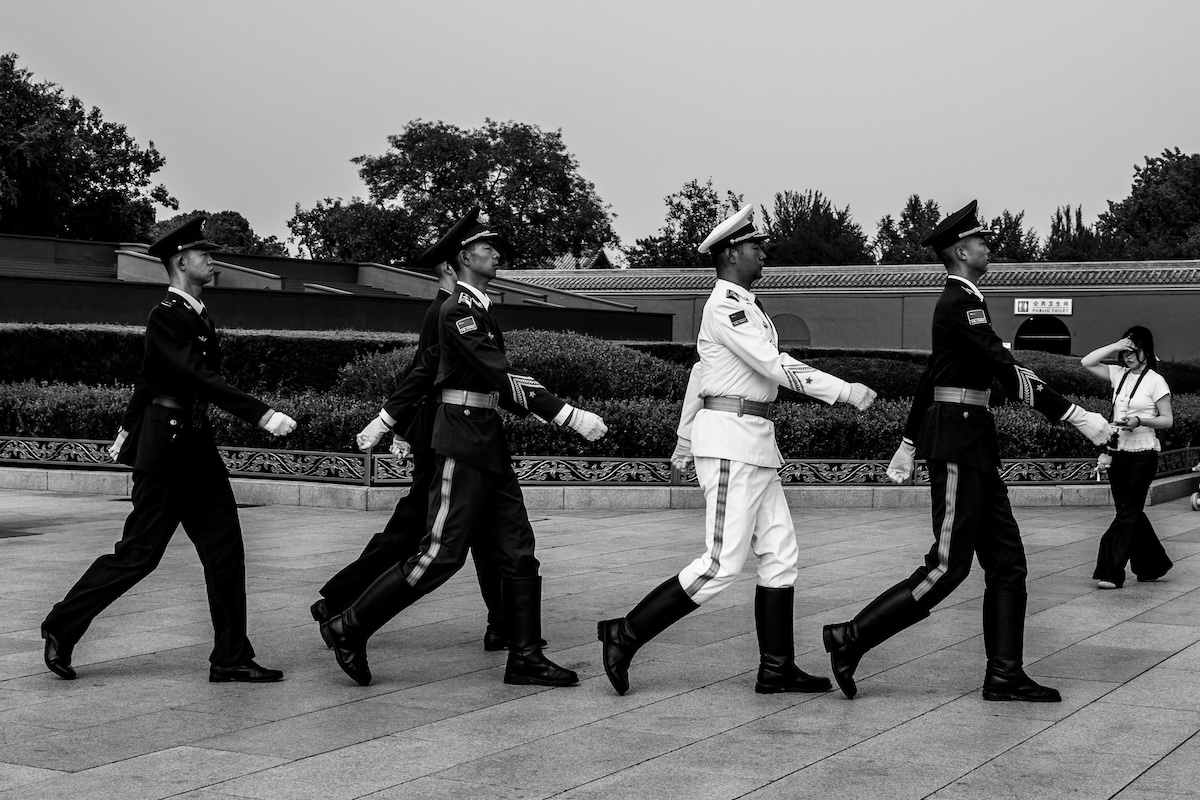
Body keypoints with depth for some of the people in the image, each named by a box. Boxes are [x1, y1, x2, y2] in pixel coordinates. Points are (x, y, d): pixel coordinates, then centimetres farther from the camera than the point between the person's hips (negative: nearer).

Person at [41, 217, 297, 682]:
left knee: (224, 548, 4)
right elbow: (200, 378, -26)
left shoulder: (200, 318, 13)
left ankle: (232, 658, 7)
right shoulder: (166, 316, -15)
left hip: (197, 444, 9)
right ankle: (62, 628, 14)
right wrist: (261, 415, -33)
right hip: (167, 447, -9)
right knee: (139, 552, -2)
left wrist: (128, 428, 32)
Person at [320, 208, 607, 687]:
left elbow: (424, 369, 22)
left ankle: (525, 659, 10)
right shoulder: (458, 312, -14)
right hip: (464, 441, -10)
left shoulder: (478, 310, 16)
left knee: (517, 552, 7)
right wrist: (572, 417, -23)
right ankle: (350, 628, 2)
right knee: (442, 554, -8)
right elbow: (502, 378, -22)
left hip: (489, 441, 10)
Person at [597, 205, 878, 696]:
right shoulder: (726, 305, -13)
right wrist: (845, 392, -18)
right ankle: (625, 635, -4)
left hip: (756, 443, 10)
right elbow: (777, 367, -21)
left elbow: (700, 372, 24)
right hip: (731, 441, -10)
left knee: (780, 554, 8)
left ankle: (776, 670, 11)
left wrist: (685, 439, 29)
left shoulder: (743, 304, 18)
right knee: (722, 563, -11)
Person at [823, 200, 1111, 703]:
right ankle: (851, 639, -4)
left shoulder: (960, 302, 19)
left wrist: (908, 446, 30)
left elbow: (929, 378, 25)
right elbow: (1009, 373, -22)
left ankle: (1004, 675, 9)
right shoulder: (960, 302, -13)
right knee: (948, 566, -9)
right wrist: (1077, 417, -23)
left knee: (1007, 561, 7)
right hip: (957, 441, -10)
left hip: (973, 445, 10)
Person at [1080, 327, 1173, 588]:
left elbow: (1167, 420, -6)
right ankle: (1152, 565, 25)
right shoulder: (1119, 374, 8)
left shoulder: (1155, 381, -7)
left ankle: (1111, 572, -4)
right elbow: (1087, 362, 3)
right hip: (1117, 451, 6)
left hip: (1142, 453, -6)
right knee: (1130, 512, 12)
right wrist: (1115, 347, -4)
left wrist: (1140, 420, -22)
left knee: (1127, 513, -4)